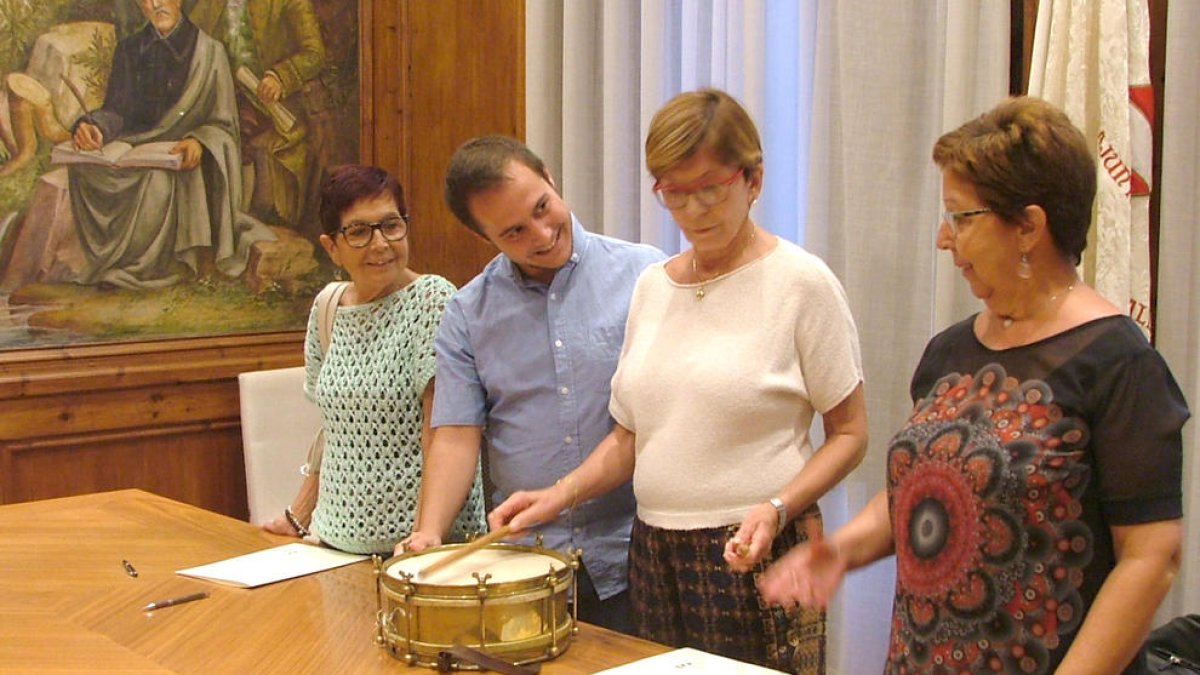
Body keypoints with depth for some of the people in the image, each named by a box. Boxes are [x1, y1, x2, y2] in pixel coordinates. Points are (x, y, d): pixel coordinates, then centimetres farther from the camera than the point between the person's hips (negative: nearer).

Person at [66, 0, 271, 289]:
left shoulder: (208, 51, 2)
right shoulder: (129, 50, 14)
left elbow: (224, 125, -1)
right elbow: (116, 111, 9)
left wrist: (199, 141, -25)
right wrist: (92, 125, -16)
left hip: (183, 160, -4)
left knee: (157, 183, -37)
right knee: (84, 169, -27)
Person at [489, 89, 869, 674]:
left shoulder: (800, 283, -8)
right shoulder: (652, 286, 8)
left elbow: (848, 434, -6)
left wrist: (775, 510, -20)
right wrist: (562, 494, -1)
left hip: (754, 559, -5)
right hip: (654, 555, 5)